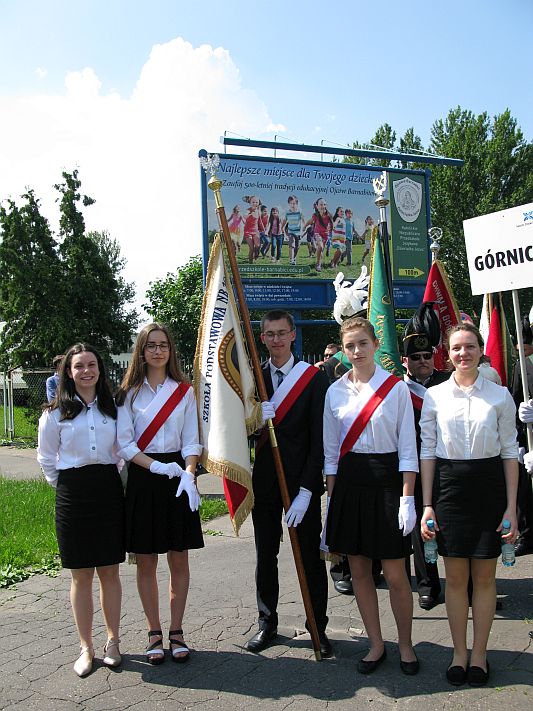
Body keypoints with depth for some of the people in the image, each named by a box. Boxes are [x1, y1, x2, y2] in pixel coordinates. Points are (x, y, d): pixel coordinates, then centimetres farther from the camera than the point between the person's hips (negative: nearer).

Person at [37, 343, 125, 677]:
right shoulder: (56, 412, 0)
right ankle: (86, 647, 18)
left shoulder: (112, 408, 7)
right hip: (73, 493, -1)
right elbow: (47, 457, 7)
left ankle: (113, 642, 22)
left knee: (109, 571, 7)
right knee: (81, 575, 5)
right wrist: (65, 485, 4)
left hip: (109, 489, 2)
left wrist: (109, 479, 8)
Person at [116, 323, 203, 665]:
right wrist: (158, 466, -16)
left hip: (178, 476, 1)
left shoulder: (184, 391, 6)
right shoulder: (129, 392, 3)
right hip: (142, 479, 0)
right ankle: (154, 633, 19)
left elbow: (191, 441, 2)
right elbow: (125, 444, -4)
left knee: (179, 558, 5)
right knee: (146, 560, 5)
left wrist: (189, 474, -15)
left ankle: (176, 632, 19)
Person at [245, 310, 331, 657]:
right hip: (264, 481, 3)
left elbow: (319, 439, -9)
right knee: (265, 556, 14)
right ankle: (268, 623, 30)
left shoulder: (315, 377, -6)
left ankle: (318, 627, 23)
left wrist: (306, 491, -14)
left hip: (302, 481, -3)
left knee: (311, 557, 7)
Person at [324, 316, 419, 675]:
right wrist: (332, 497, 5)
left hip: (386, 480, -3)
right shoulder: (335, 392, 5)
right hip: (349, 483, 4)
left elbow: (408, 449, -4)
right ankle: (376, 644, 28)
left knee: (395, 573, 1)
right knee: (359, 570, 10)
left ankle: (406, 645, 24)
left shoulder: (396, 388, -4)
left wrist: (407, 499, -9)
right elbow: (331, 451, 9)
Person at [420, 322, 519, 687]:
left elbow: (509, 452, 2)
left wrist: (511, 507, -2)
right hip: (448, 486, 1)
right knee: (456, 577, 8)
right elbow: (427, 451, 4)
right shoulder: (435, 396, 1)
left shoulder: (499, 395, 0)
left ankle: (479, 653, 24)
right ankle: (459, 652, 24)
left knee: (484, 576, 8)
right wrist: (427, 504, 0)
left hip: (489, 485, 0)